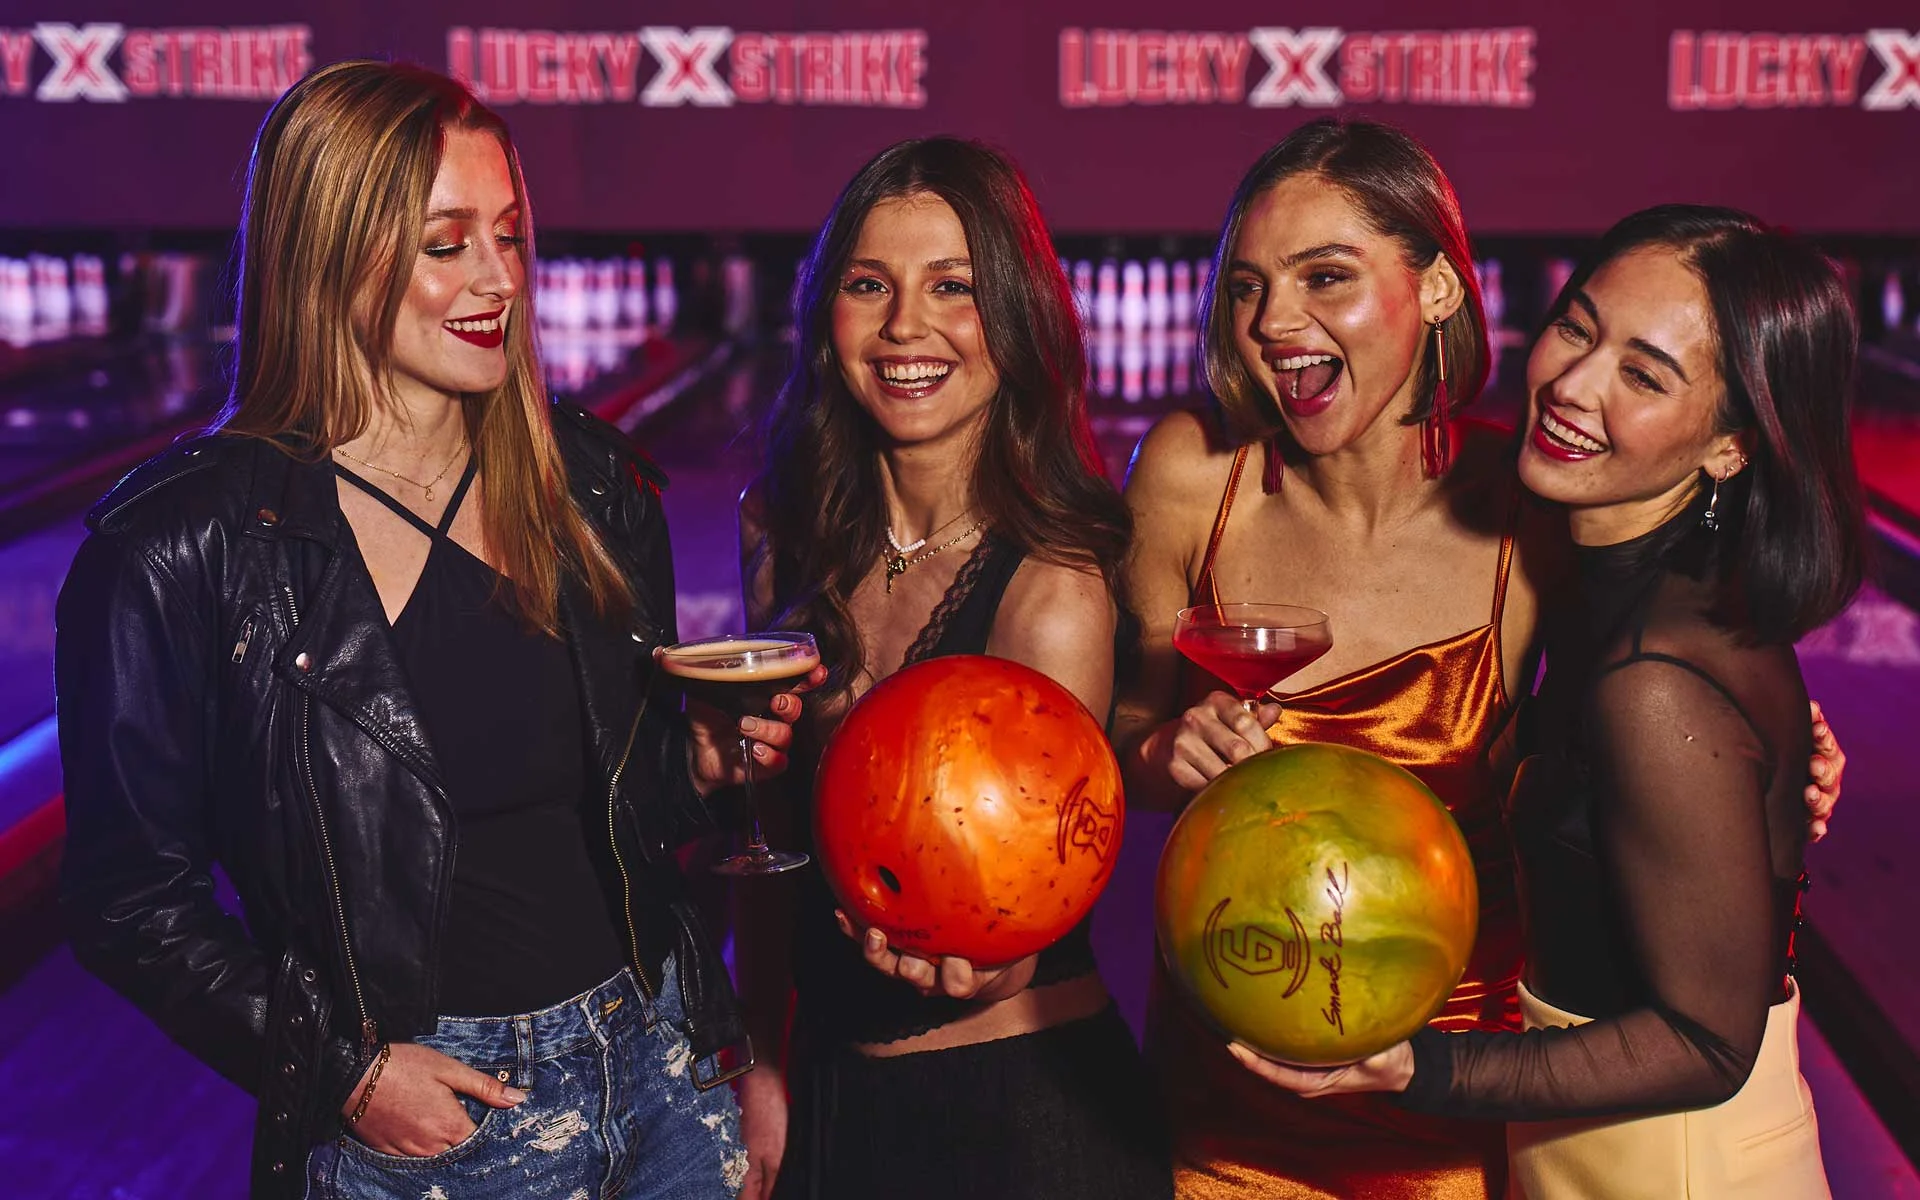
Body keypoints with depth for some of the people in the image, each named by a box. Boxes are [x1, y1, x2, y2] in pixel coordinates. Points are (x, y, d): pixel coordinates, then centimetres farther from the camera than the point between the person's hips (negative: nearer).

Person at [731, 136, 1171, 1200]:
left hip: (1021, 1111, -5)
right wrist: (759, 1068, 5)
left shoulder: (1052, 592, -20)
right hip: (828, 1085, 5)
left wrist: (961, 950, -38)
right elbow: (770, 830, 4)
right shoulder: (782, 529, -5)